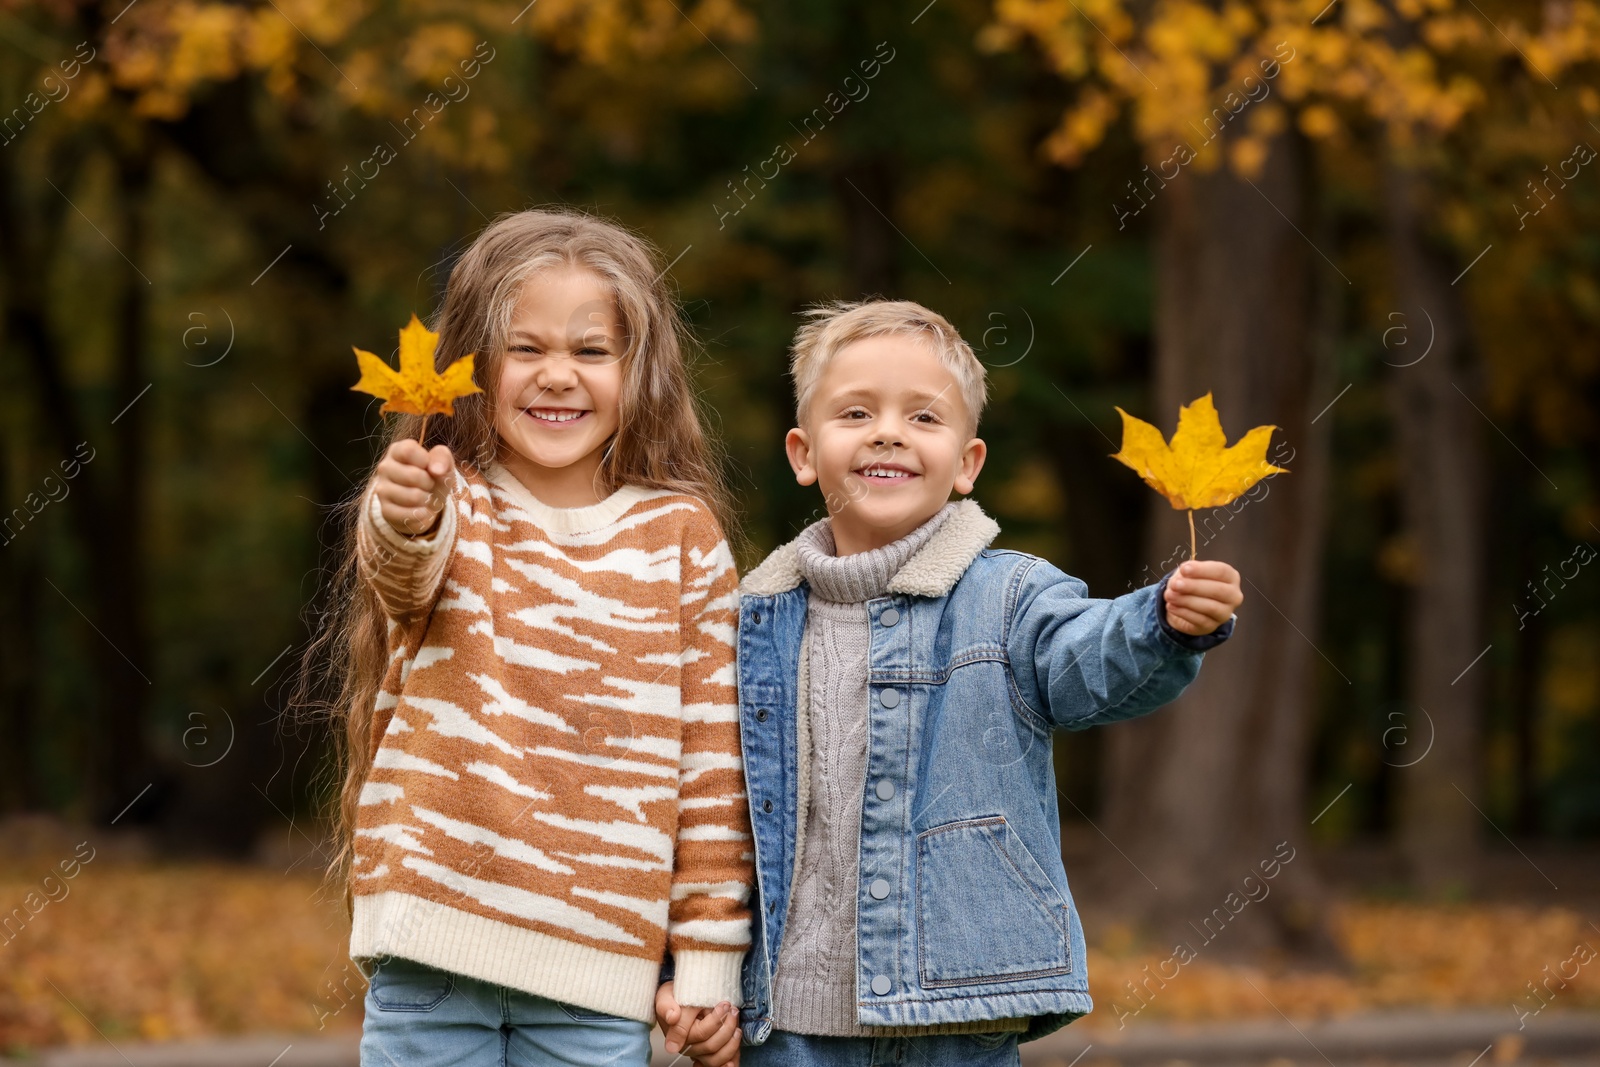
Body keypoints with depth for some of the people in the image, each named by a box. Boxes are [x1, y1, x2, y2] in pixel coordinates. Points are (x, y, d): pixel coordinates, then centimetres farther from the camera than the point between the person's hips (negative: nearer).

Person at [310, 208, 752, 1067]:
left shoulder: (682, 536, 4)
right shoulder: (450, 505, 1)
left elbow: (713, 758, 6)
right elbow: (405, 574, -23)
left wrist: (710, 957, 3)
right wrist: (407, 521, -47)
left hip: (599, 965, 1)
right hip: (433, 951, -1)